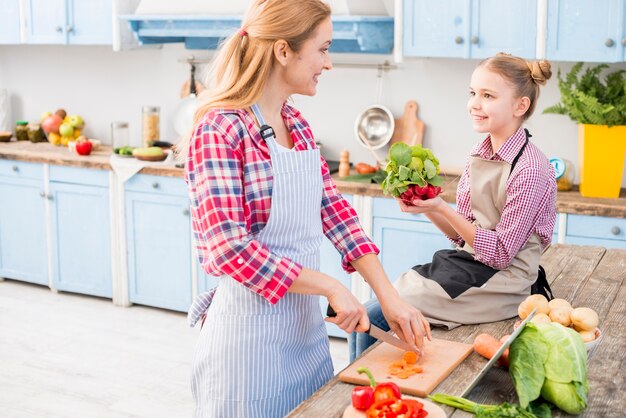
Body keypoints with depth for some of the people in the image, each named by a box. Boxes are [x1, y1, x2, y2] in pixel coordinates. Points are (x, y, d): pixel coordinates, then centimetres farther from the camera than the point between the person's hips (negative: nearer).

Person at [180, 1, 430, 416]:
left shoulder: (296, 124, 6)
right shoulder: (220, 130, -18)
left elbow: (333, 210, 4)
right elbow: (229, 250, -24)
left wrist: (389, 296, -2)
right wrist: (331, 286, -21)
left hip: (306, 319, 8)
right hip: (252, 325, -7)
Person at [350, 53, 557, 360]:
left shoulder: (530, 169, -16)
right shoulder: (479, 155, 7)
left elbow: (500, 254, -16)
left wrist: (441, 208, -20)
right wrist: (426, 207, -5)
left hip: (499, 283, -7)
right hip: (465, 266, 7)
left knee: (374, 315, -13)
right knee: (367, 314, -5)